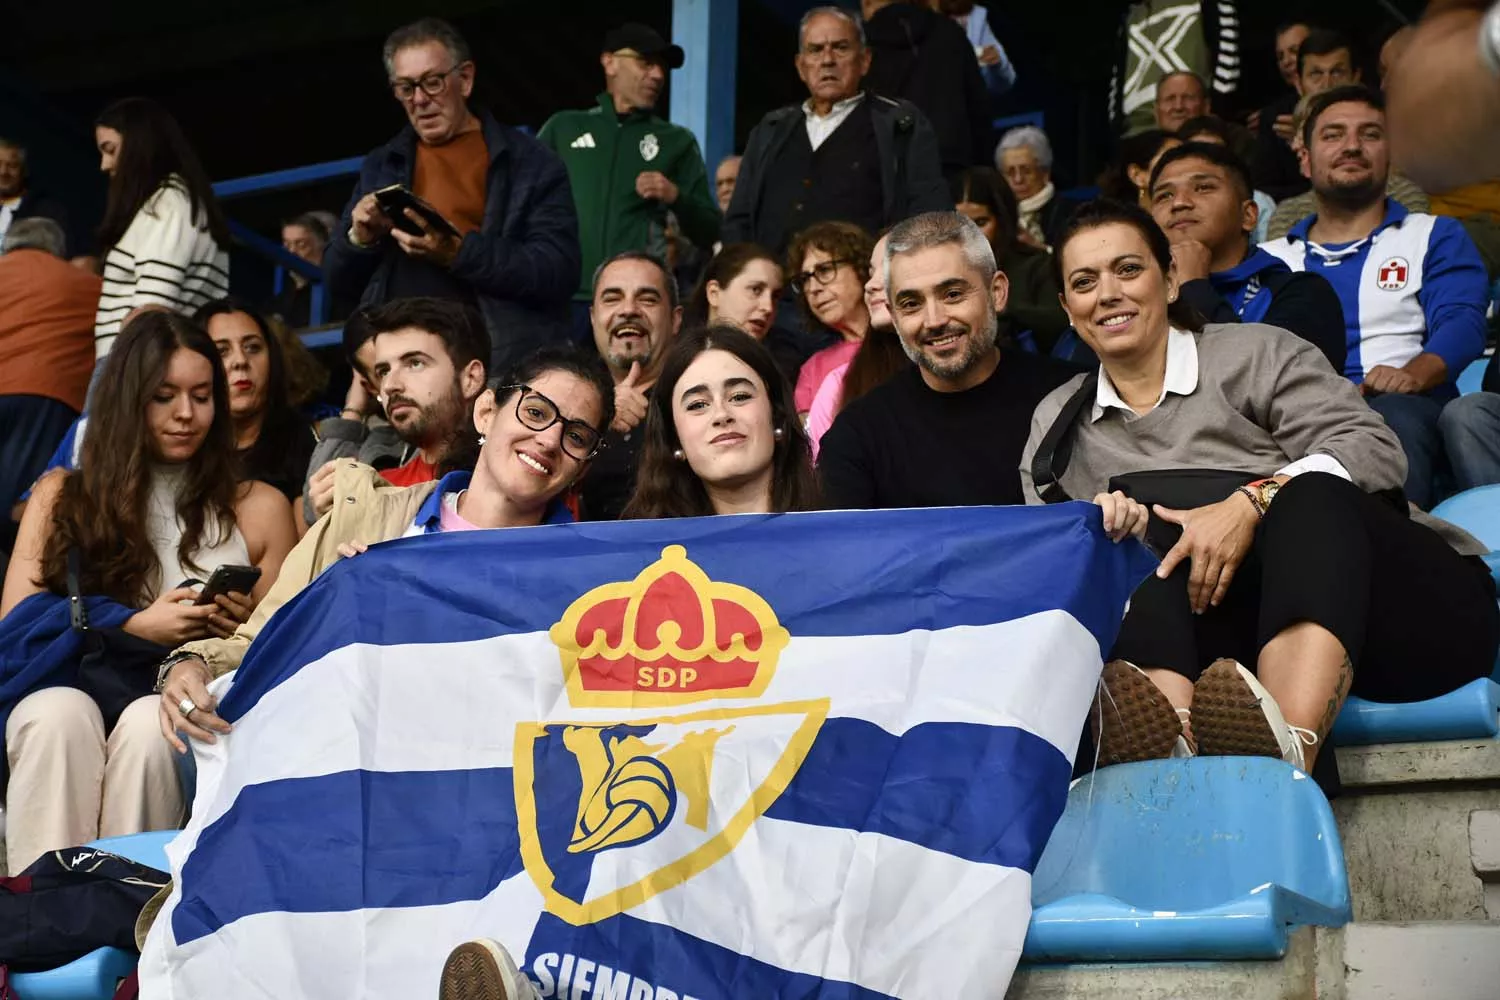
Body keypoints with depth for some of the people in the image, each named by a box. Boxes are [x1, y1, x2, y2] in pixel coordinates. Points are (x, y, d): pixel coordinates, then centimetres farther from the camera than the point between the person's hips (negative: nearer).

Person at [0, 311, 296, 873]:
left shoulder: (258, 509, 12)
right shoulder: (60, 499, 13)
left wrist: (247, 630, -11)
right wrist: (133, 627, -8)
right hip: (70, 687, 1)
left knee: (150, 723, -34)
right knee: (59, 712, -34)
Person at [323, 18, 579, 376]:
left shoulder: (530, 162, 3)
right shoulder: (380, 167, 16)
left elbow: (560, 272, -8)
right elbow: (339, 282, 19)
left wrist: (459, 253, -19)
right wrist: (360, 239, -3)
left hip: (504, 368, -3)